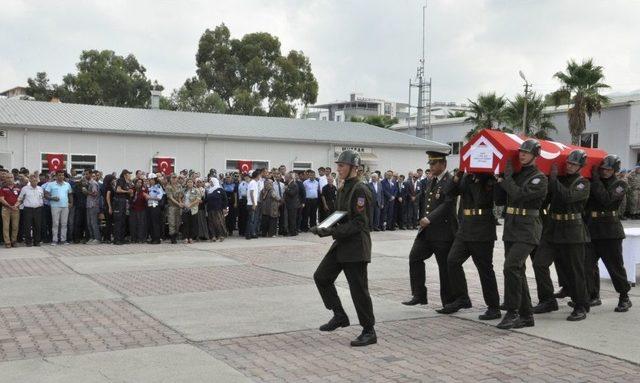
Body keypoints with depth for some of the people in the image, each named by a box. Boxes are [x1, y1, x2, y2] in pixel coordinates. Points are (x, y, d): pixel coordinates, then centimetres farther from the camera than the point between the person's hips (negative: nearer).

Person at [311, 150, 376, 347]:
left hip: (356, 245, -10)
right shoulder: (343, 189, 13)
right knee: (321, 276, 11)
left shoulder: (360, 190, -16)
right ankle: (339, 316, 24)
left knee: (358, 289, -4)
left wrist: (332, 231, -25)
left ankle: (369, 332, 8)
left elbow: (358, 222, -21)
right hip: (341, 243, 10)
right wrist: (324, 228, 5)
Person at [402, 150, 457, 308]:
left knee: (445, 267, 1)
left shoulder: (450, 181, -13)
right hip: (426, 230, 8)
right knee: (415, 257, 2)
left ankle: (449, 302, 13)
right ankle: (419, 295, 9)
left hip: (443, 232, -8)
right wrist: (422, 219, 10)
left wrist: (429, 219, -24)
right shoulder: (429, 181, 13)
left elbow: (447, 205, -22)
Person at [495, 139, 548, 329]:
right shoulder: (517, 174, 15)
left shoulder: (539, 178, -7)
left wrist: (507, 177, -10)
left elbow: (519, 194, -21)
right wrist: (501, 182, -1)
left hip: (527, 229, -8)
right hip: (511, 228, 8)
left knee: (512, 266, -20)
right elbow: (501, 200, 13)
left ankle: (512, 312, -13)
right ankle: (526, 316, 18)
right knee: (517, 271, 10)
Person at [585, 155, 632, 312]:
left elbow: (606, 199, -18)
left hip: (610, 232, -4)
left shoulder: (620, 185, 0)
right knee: (588, 264, 1)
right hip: (591, 230, 4)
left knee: (615, 266, 1)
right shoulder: (594, 182, 12)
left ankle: (624, 298, 16)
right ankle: (593, 296, 13)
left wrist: (595, 180, -14)